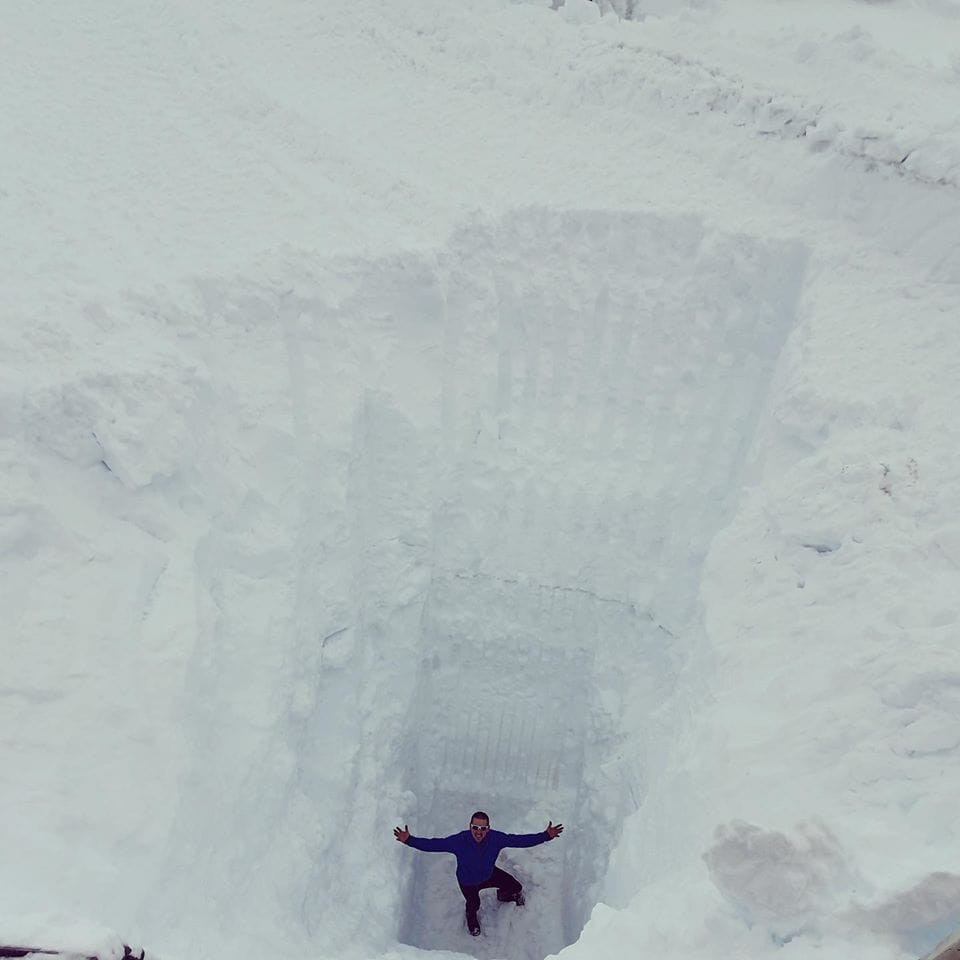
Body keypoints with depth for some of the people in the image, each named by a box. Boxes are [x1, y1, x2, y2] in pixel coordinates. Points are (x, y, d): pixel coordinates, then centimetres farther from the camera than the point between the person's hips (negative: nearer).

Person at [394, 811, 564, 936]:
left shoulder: (496, 838, -32)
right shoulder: (459, 841, -38)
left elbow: (520, 840, -27)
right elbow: (432, 844, -36)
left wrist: (546, 836, -32)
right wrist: (409, 840, -47)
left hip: (489, 874, 3)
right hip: (467, 882, -2)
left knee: (516, 887, 9)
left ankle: (503, 895, 48)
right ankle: (471, 917, 50)